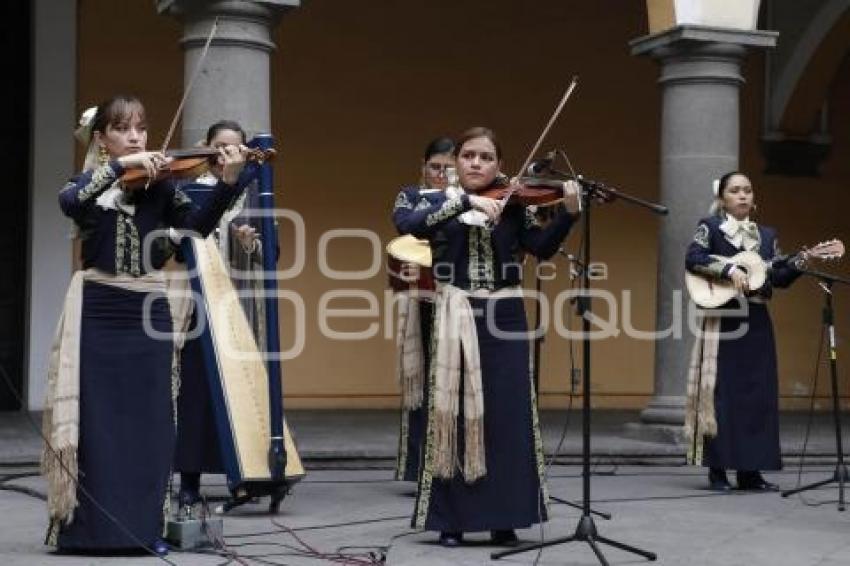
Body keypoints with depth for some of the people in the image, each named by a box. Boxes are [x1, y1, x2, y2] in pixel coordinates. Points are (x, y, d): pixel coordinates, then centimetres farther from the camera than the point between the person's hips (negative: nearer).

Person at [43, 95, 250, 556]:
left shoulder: (159, 187, 5)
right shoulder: (86, 185, 4)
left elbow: (197, 225, -11)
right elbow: (70, 202, -20)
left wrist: (228, 183, -26)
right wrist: (121, 166, -26)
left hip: (149, 314, 1)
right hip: (98, 316, -1)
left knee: (150, 421, 2)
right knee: (96, 421, 1)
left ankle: (144, 527, 12)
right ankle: (87, 527, 10)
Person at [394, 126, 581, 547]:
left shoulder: (513, 206, 7)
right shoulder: (437, 202, 5)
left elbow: (543, 248, -6)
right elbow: (407, 223, -17)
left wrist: (569, 213, -22)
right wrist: (466, 201, -23)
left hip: (504, 318, 1)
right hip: (455, 319, -1)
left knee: (507, 417, 1)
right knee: (453, 414, 0)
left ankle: (504, 520, 9)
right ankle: (451, 519, 8)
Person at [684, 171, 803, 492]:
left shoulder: (766, 235, 15)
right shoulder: (711, 227, 1)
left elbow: (780, 277, 8)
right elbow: (692, 258, -15)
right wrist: (729, 269, -23)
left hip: (757, 323, 5)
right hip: (724, 320, -5)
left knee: (758, 394, 3)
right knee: (721, 393, -5)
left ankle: (750, 470, 9)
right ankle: (718, 471, 0)